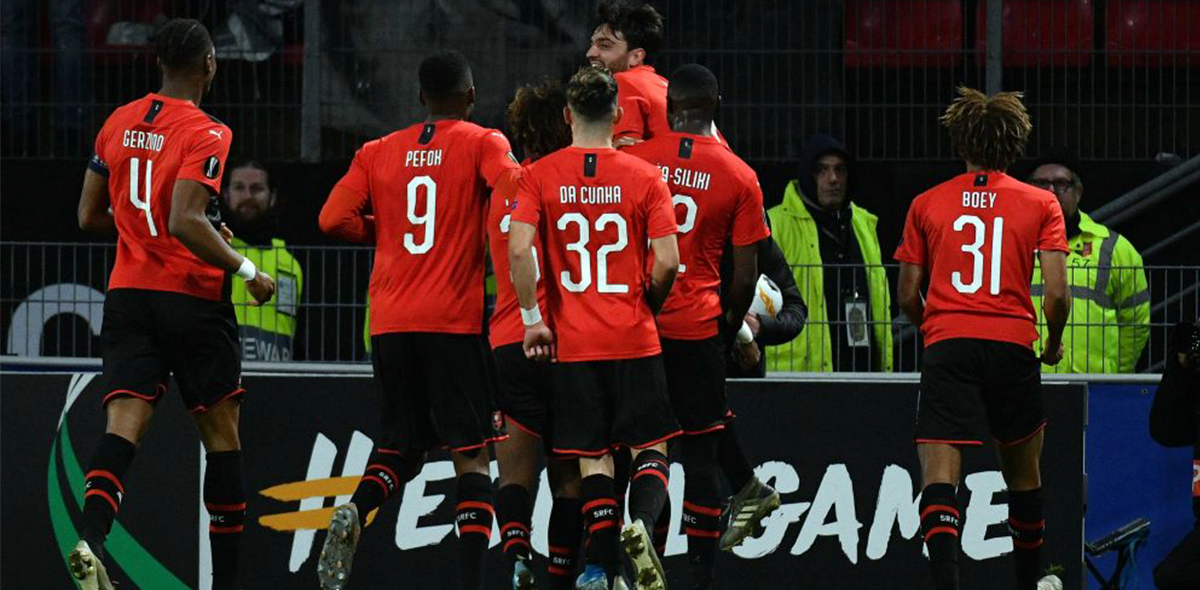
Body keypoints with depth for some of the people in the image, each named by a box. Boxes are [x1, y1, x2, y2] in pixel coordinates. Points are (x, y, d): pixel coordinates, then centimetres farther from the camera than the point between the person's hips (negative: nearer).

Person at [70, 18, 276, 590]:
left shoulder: (118, 124, 8)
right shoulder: (206, 134, -12)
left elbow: (89, 216, 14)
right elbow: (186, 222, -23)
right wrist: (246, 270, -13)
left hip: (127, 292, 5)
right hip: (192, 300, -5)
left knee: (124, 425, -7)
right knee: (221, 434, 9)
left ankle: (90, 538, -33)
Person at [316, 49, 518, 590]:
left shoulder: (378, 153, 10)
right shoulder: (482, 143, -1)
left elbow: (334, 219, 3)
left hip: (389, 322, 4)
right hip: (455, 321, -4)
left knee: (401, 443, 17)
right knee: (471, 453, 0)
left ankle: (354, 513, -13)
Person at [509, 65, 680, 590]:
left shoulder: (539, 176, -1)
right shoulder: (644, 177, -2)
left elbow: (518, 249, -12)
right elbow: (666, 261, -7)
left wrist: (533, 319, -2)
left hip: (574, 344, 1)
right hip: (635, 340, -1)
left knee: (592, 456, 6)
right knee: (651, 446, 7)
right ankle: (641, 523, -20)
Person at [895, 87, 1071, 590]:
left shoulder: (927, 205, 7)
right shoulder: (1040, 204, 5)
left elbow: (907, 296, 8)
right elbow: (1057, 293, -3)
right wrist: (1054, 342, 16)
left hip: (947, 345, -1)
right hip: (1013, 346, 1)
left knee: (939, 478, -9)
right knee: (1023, 473, 21)